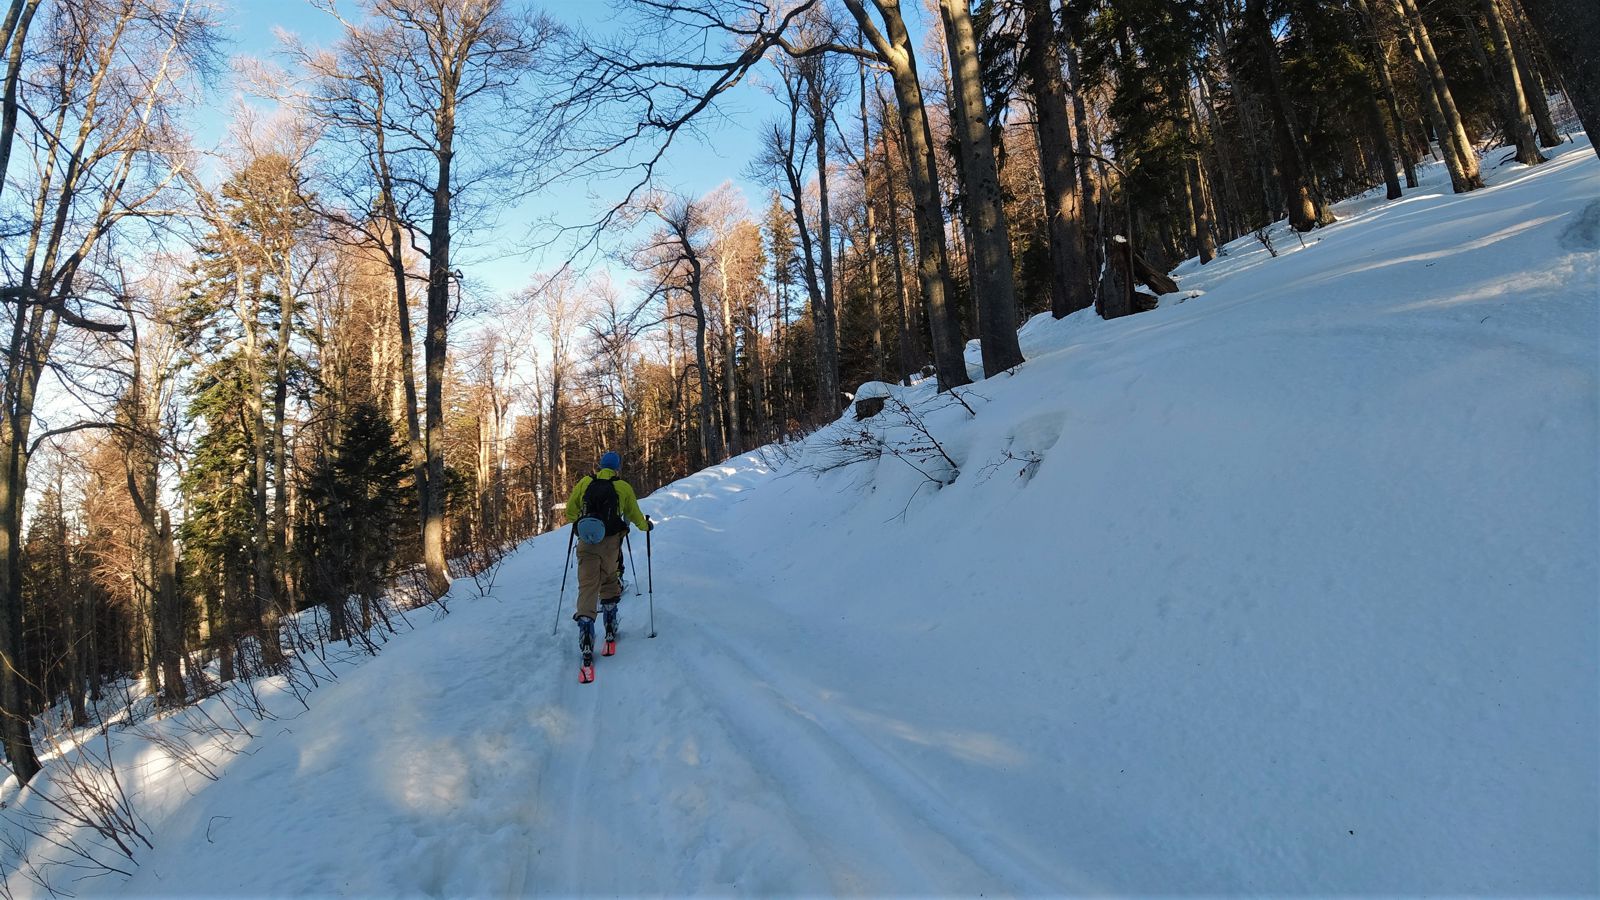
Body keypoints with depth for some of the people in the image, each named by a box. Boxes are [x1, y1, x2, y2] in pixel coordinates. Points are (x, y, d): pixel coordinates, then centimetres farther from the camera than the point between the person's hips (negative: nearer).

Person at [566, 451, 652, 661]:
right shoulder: (624, 488, 1)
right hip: (611, 544, 0)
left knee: (588, 586, -3)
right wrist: (645, 526, 33)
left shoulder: (584, 483, 4)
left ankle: (585, 624, -23)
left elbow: (570, 512, 11)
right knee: (610, 582, 19)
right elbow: (635, 515, 12)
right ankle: (610, 629, 24)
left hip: (586, 543, 0)